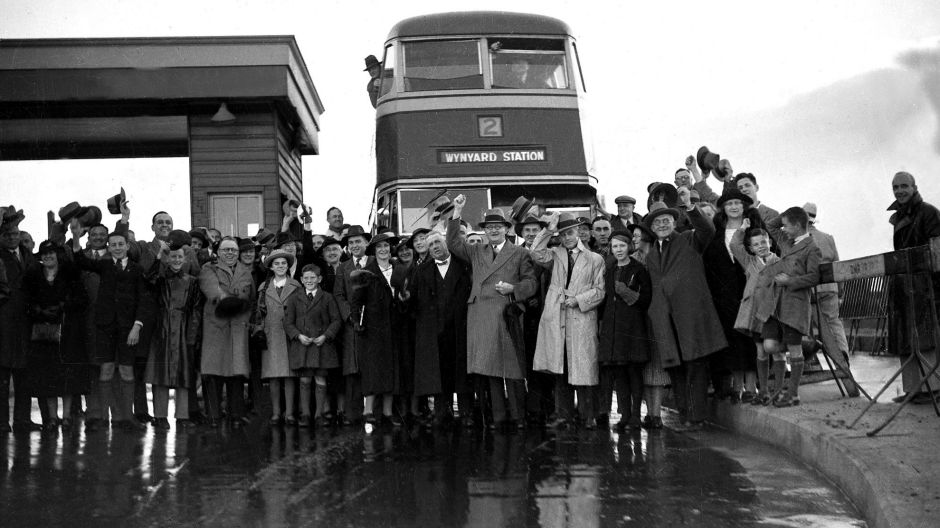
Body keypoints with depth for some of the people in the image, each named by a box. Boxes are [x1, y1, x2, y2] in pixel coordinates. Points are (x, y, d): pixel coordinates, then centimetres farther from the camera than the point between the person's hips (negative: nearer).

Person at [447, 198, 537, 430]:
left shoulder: (520, 254, 10)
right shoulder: (476, 252, 18)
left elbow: (530, 283, 7)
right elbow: (453, 243, 8)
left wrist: (512, 288, -12)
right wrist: (457, 213, 3)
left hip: (507, 315, -2)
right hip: (481, 317, 3)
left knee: (511, 367, -4)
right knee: (489, 368, 2)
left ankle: (517, 416, 3)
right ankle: (498, 416, 7)